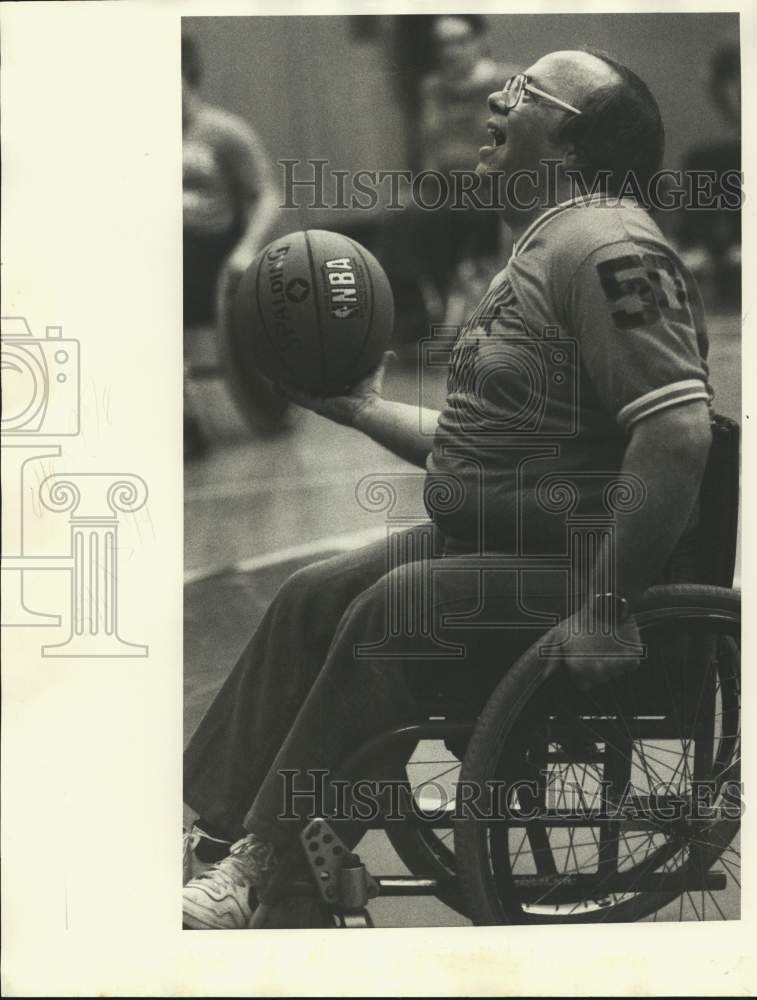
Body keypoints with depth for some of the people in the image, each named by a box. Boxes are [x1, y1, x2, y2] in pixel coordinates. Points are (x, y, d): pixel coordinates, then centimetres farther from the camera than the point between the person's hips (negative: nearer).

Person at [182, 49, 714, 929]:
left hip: (573, 567, -10)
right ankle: (211, 836, 5)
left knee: (392, 613, -25)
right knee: (311, 600, 3)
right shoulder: (540, 251, 17)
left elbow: (679, 432, -29)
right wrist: (364, 409, 23)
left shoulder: (607, 250, -18)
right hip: (487, 542, 10)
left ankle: (255, 873, -15)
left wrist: (608, 608, -29)